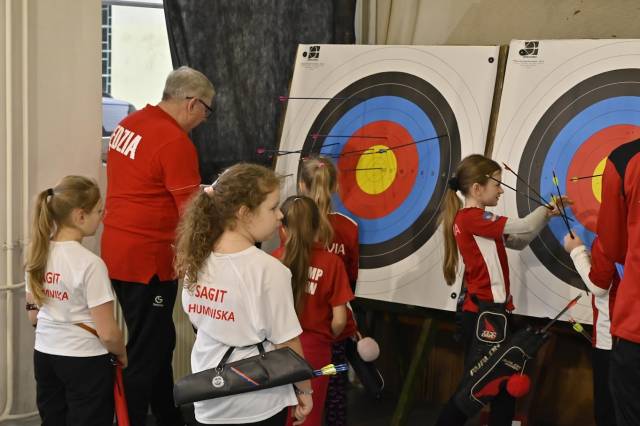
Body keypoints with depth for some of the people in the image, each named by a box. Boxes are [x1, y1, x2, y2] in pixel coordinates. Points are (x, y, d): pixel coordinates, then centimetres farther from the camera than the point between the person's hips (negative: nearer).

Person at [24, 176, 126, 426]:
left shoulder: (37, 255, 1)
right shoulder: (90, 263, -19)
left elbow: (33, 316, 10)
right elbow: (107, 333, -18)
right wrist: (122, 355, 1)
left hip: (44, 356, 7)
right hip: (84, 362, -6)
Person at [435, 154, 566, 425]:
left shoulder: (473, 220, 16)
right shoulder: (472, 218, -14)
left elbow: (518, 240, 19)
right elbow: (522, 228, -16)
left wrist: (545, 216, 10)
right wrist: (546, 210, 3)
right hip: (485, 312, -10)